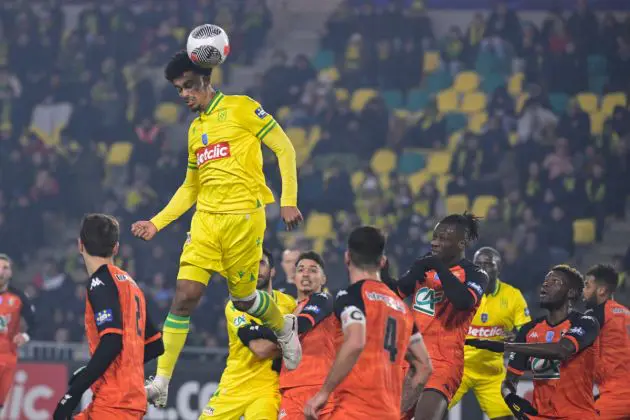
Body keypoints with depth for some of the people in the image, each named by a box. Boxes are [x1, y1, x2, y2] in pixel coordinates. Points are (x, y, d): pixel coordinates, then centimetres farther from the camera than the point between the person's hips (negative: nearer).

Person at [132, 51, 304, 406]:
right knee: (185, 297, -6)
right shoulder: (195, 128, 17)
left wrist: (288, 201, -12)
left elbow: (285, 149, -4)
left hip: (244, 217, -5)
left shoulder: (241, 108, -2)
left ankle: (284, 327, 38)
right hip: (206, 219, 5)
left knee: (243, 297, 4)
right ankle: (161, 383, -8)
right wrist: (157, 223, 14)